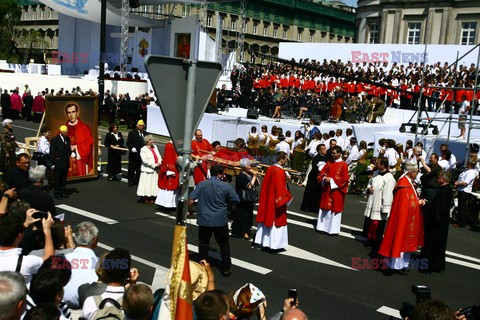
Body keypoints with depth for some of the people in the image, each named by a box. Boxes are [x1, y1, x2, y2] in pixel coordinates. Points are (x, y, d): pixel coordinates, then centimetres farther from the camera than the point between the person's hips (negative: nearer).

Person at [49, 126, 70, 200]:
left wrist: (71, 152, -6)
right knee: (57, 179, 2)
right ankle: (57, 193, 10)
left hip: (66, 162, 5)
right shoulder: (55, 139, -8)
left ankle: (62, 192, 21)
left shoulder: (68, 139, 9)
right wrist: (52, 163, -11)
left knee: (64, 178, 11)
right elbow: (52, 152, -9)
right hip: (58, 163, -5)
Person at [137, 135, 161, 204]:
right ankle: (145, 199, 10)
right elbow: (145, 160, -17)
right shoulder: (143, 149, -10)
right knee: (147, 185, -1)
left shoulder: (155, 147, 10)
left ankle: (151, 198, 20)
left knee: (154, 184, 10)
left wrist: (159, 163, -9)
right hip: (148, 170, -7)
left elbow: (159, 156, 11)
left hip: (155, 170, 7)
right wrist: (154, 165, -19)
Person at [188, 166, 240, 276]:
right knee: (224, 244, 14)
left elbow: (191, 200, -6)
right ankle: (226, 268, 16)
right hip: (221, 220, -1)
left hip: (204, 219, 1)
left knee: (203, 244, 15)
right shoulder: (226, 186, -10)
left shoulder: (201, 184, -4)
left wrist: (190, 210, 11)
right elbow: (237, 200, -3)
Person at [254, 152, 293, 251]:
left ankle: (262, 241, 22)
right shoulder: (280, 171, -19)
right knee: (277, 220, 1)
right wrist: (287, 197, -9)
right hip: (276, 200, -8)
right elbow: (281, 187, -21)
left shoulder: (270, 169, 5)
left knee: (267, 217, 15)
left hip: (267, 199, 8)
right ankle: (275, 244, 5)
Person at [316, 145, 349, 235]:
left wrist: (332, 180, -16)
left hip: (336, 190, -5)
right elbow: (321, 173, 11)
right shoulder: (329, 163, 7)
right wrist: (325, 178, -11)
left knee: (335, 208, 1)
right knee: (325, 208, 10)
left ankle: (333, 229, 9)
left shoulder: (343, 165, -8)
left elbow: (344, 179, -11)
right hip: (327, 189, 5)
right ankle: (323, 226, 19)